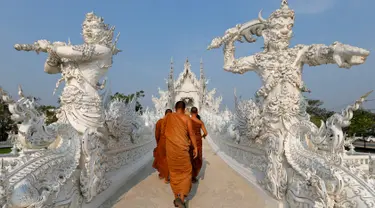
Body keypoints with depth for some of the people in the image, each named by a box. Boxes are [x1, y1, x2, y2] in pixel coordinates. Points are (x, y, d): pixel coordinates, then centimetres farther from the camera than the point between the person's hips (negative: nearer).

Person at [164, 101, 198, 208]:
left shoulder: (168, 116, 6)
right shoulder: (186, 118, -4)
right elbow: (191, 134, -3)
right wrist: (195, 148, 4)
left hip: (170, 149, 3)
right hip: (182, 149, -3)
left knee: (174, 172, 15)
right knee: (186, 172, 7)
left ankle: (176, 198, 20)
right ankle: (181, 198, -10)